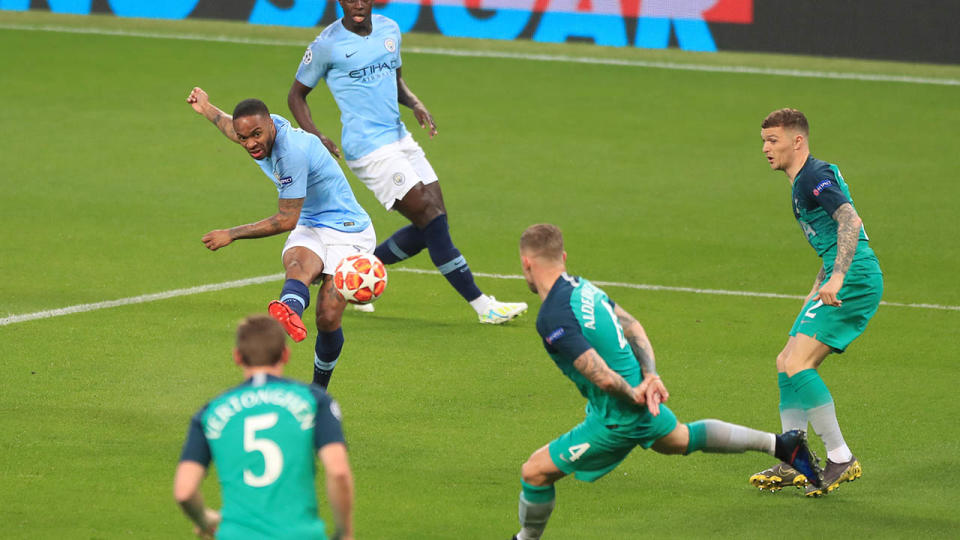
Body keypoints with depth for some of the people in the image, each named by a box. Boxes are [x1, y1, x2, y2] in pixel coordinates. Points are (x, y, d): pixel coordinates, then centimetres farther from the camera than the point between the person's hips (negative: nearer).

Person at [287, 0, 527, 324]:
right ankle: (482, 305, -8)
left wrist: (415, 104, 4)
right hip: (368, 149, -8)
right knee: (432, 219, -13)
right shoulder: (327, 45, -8)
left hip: (399, 138, 8)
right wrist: (315, 137, -13)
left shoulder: (390, 30, 9)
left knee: (434, 223, 2)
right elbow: (297, 95, 2)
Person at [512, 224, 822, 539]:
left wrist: (632, 395, -12)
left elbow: (602, 377, -31)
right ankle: (779, 444, 44)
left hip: (618, 417, -9)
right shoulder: (582, 286, 0)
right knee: (680, 439, 38)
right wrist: (650, 376, -2)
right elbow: (633, 326, 7)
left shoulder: (552, 318, -27)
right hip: (642, 395, 9)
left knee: (535, 472, -2)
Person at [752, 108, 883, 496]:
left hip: (855, 279, -11)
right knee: (787, 364, 11)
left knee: (798, 364, -16)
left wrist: (837, 278, -33)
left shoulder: (814, 177, -11)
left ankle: (841, 459, -12)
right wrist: (819, 287, 30)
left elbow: (850, 221, -25)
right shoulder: (802, 181, 21)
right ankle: (793, 465, 13)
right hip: (843, 281, 11)